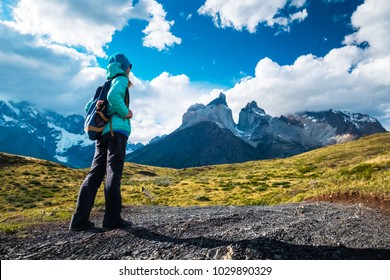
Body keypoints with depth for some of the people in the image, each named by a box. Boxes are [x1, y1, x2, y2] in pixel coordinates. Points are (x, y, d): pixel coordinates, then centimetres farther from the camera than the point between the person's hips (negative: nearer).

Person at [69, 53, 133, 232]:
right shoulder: (121, 79, 4)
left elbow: (89, 107, 27)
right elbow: (113, 96, -20)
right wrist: (125, 113, -8)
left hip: (102, 132, 7)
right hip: (117, 130, -7)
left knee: (95, 174, 2)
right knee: (113, 174, -9)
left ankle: (79, 220, 1)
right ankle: (112, 219, -7)